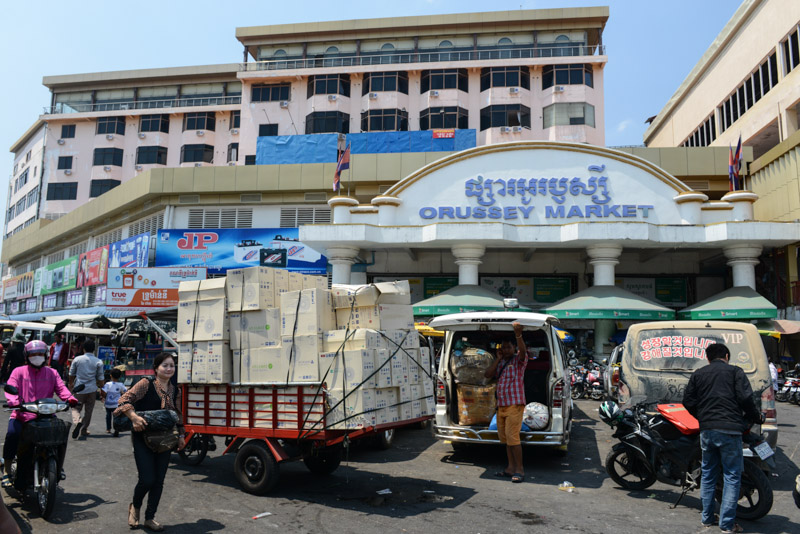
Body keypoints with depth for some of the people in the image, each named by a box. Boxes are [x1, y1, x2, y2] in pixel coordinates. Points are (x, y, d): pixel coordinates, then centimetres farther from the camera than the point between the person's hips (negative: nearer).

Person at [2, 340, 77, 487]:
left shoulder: (52, 373, 16)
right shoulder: (19, 372, 9)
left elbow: (60, 387, 3)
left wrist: (69, 398, -20)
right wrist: (15, 402, -28)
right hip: (22, 415, -1)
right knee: (12, 434, -29)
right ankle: (7, 471, -11)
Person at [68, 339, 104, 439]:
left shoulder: (77, 359, -2)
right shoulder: (98, 362, -4)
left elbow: (71, 374, 9)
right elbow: (100, 378, -1)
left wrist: (71, 384, 26)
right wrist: (101, 388, 15)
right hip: (92, 389, 0)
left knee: (76, 408, 8)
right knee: (88, 410, 12)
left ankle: (77, 421, -22)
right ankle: (84, 430, 16)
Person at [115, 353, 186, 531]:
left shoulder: (175, 391, 9)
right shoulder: (146, 384, -8)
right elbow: (125, 400, -13)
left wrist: (180, 435, 13)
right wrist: (134, 417, -27)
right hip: (143, 439, -5)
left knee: (158, 481, 8)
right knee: (147, 479, -8)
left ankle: (150, 517, 24)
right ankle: (135, 506, 25)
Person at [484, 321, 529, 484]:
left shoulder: (519, 359, -2)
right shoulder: (499, 363, 16)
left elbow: (523, 351, -25)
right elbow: (487, 374, 4)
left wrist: (518, 335, -42)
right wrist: (498, 359, -1)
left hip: (515, 404, -7)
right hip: (501, 405, 7)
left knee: (512, 437, -12)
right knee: (505, 437, 11)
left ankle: (519, 470, -4)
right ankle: (511, 468, 20)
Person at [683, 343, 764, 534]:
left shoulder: (698, 374, 12)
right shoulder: (735, 371, 1)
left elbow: (688, 400, 8)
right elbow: (745, 398, -8)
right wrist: (757, 417, 9)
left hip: (706, 430, 4)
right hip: (729, 429, -4)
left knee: (708, 474, 15)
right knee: (732, 477, 3)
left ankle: (707, 517, 22)